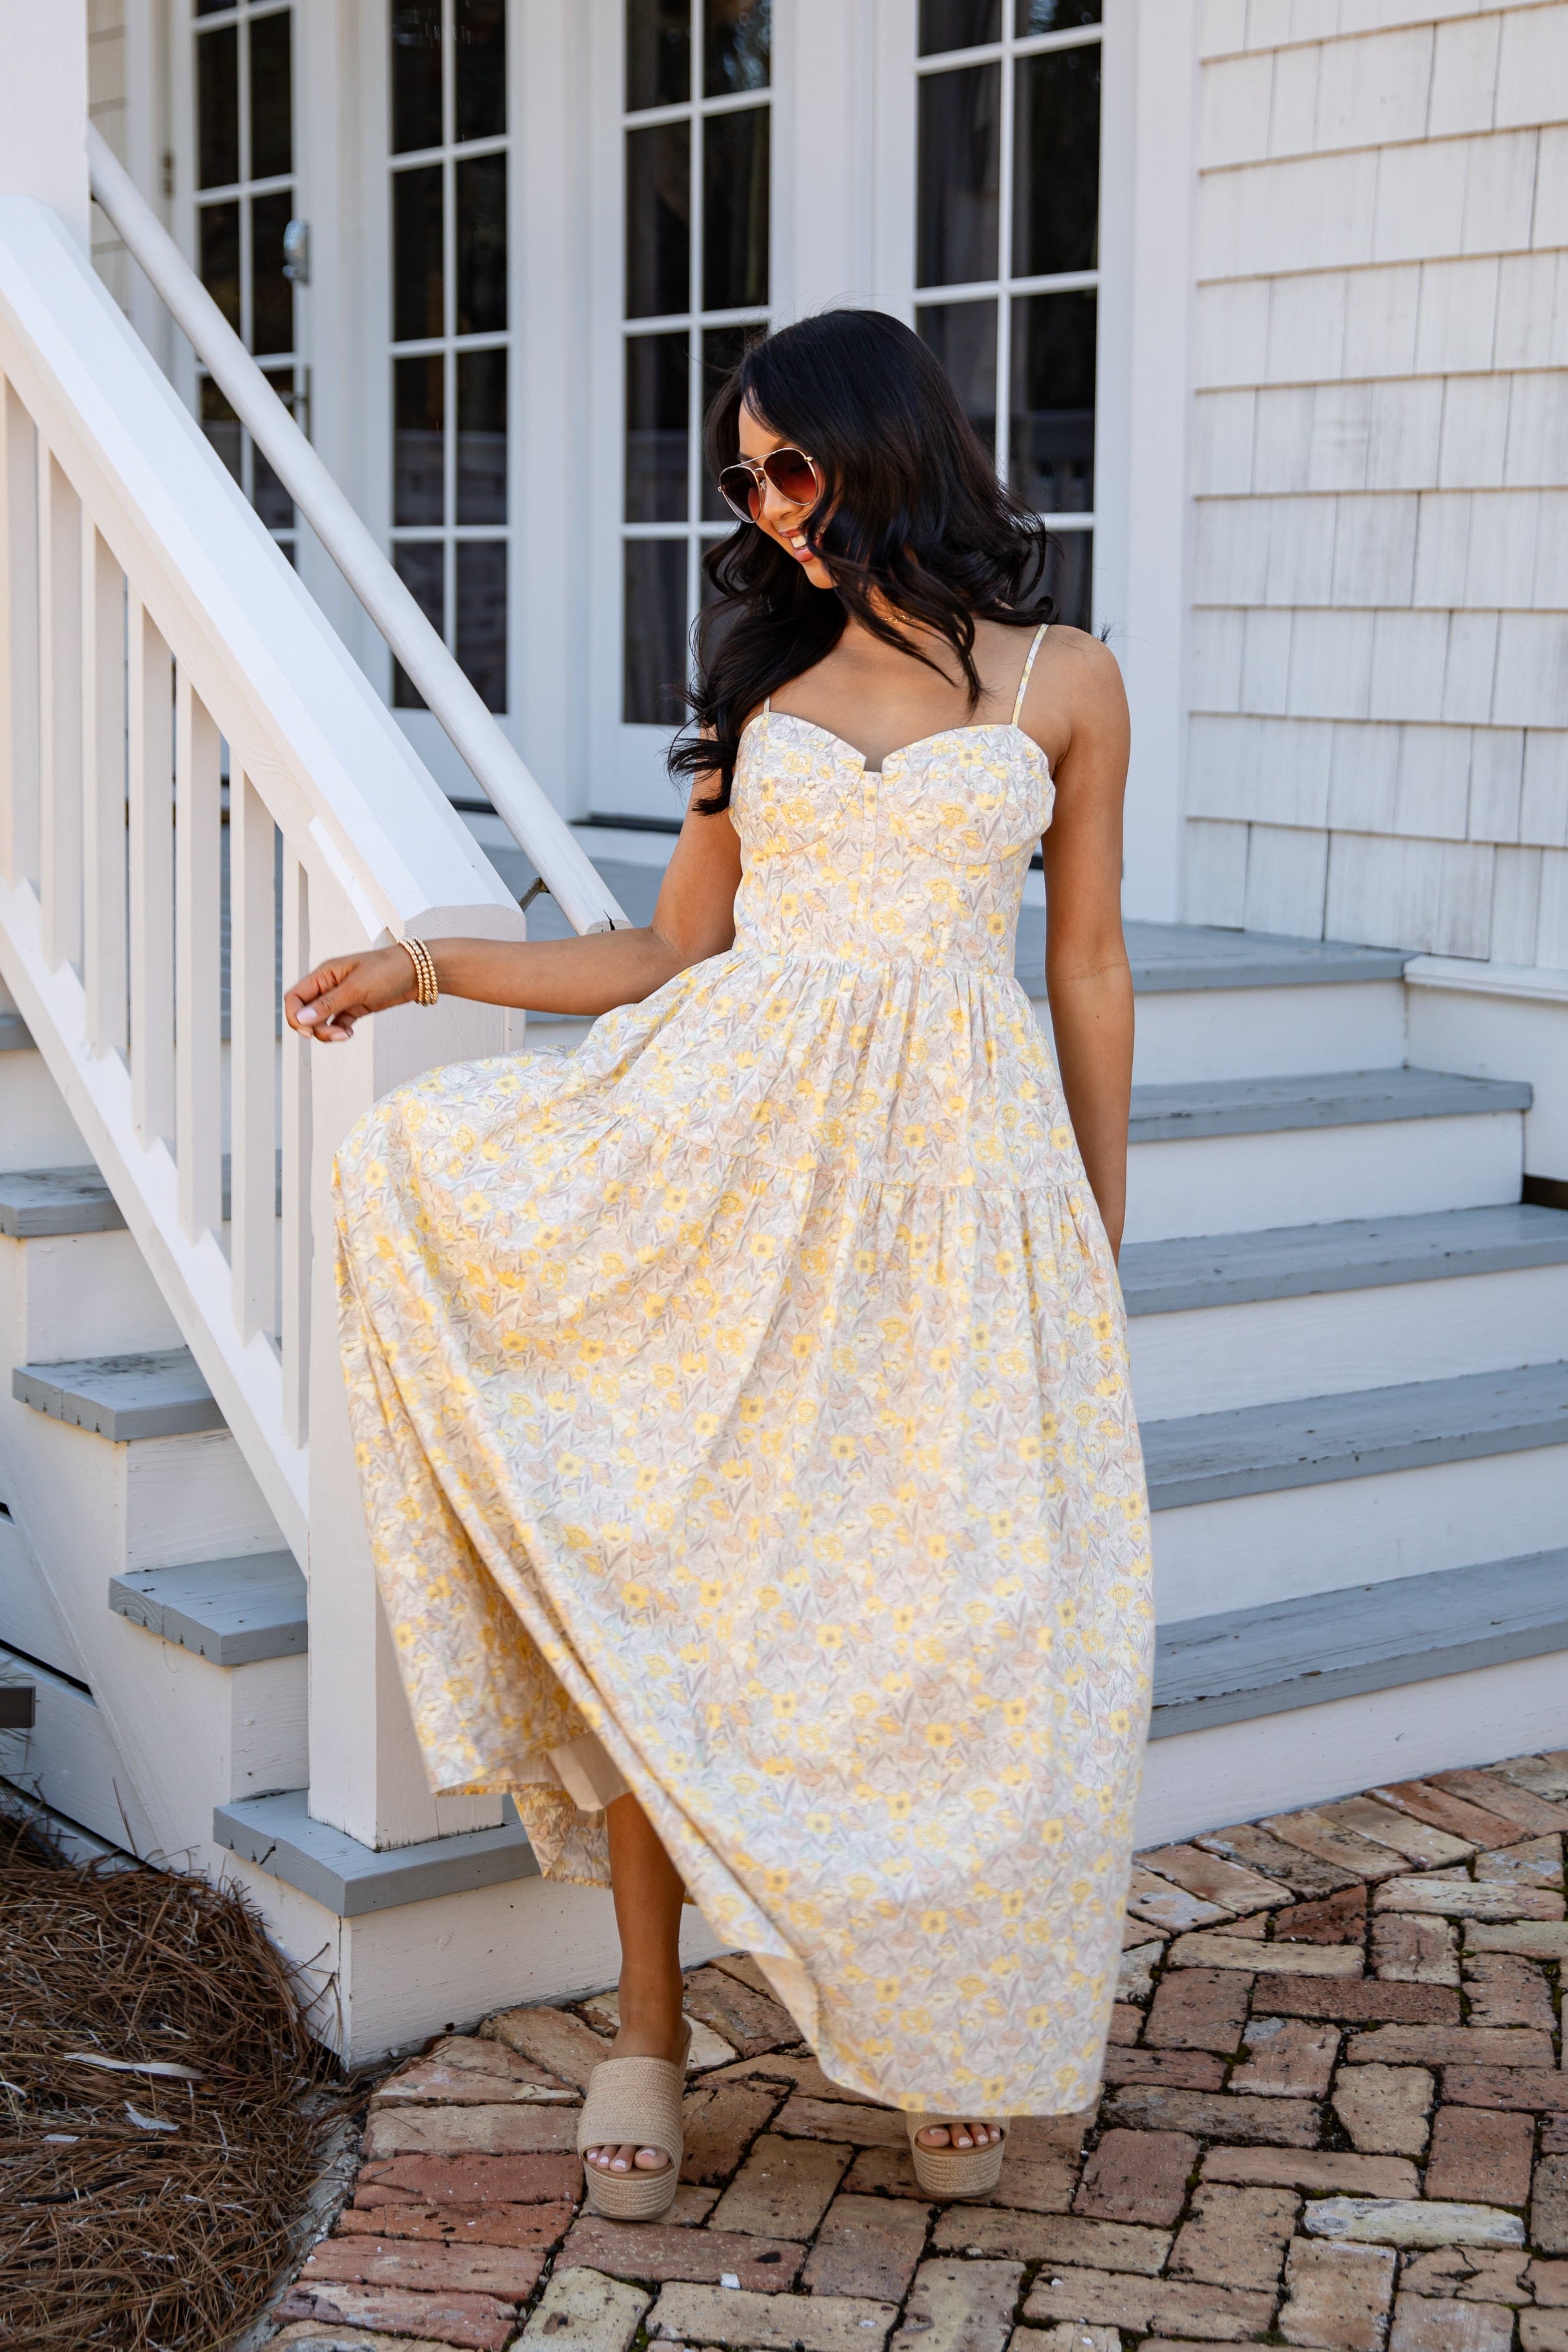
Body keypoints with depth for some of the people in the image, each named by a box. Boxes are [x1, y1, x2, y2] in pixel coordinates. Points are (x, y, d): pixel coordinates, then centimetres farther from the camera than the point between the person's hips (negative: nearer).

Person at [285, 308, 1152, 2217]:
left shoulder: (1062, 684, 7)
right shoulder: (762, 681, 14)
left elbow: (1088, 977, 8)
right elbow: (672, 959, 14)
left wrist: (1100, 1251, 8)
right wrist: (429, 964, 5)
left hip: (957, 1169, -2)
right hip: (727, 1144, 2)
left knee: (971, 1615, -3)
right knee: (658, 1579, -4)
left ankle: (954, 2036, 17)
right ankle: (649, 2035, 7)